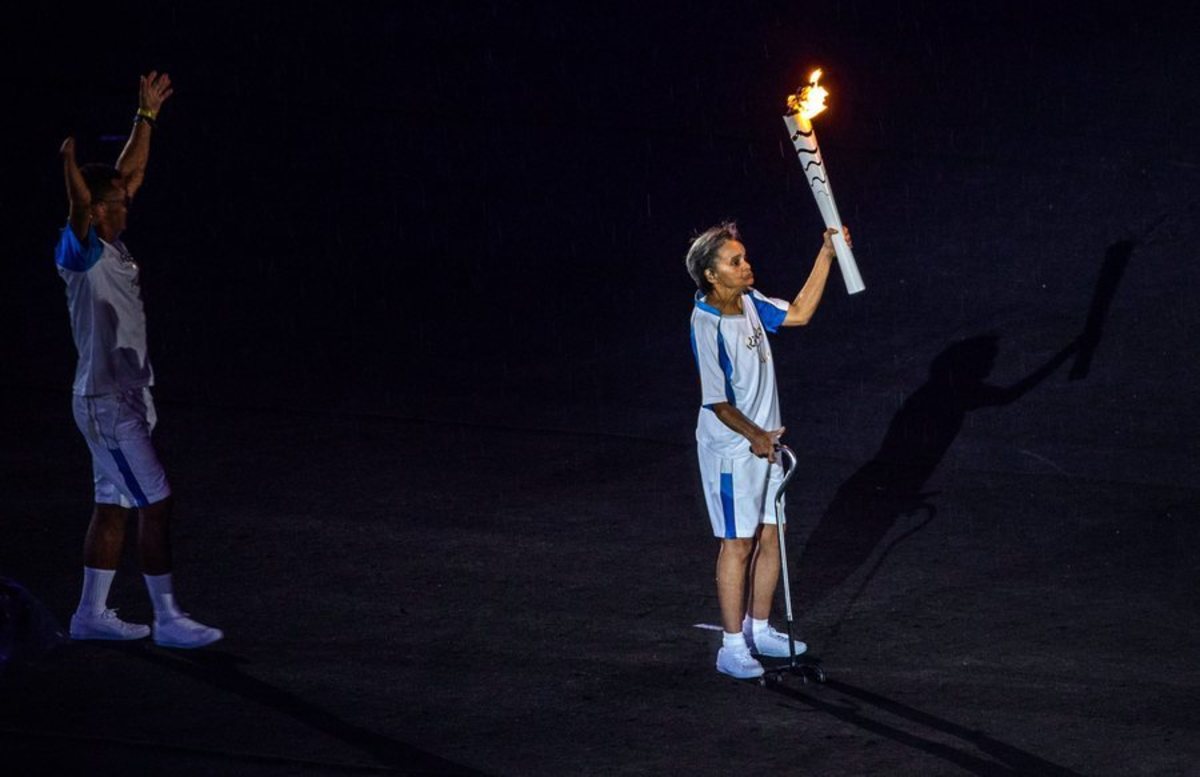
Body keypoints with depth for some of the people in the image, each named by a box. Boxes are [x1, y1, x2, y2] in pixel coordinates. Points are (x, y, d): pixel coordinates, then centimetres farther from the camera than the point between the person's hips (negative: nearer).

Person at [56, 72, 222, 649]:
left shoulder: (112, 247, 9)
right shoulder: (83, 252, -15)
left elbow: (129, 175, 20)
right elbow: (80, 209, -36)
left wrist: (147, 116, 20)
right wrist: (70, 167, -54)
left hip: (125, 400, 10)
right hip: (106, 402, -10)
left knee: (115, 506, 13)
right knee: (157, 504, -8)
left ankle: (91, 614, 19)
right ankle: (167, 620, -5)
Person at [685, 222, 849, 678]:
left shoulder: (750, 303, 0)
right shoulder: (706, 325, -24)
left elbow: (799, 313, 14)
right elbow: (717, 401, -22)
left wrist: (826, 255, 8)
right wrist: (755, 435, -16)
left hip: (764, 444, 8)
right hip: (730, 451, -8)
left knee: (771, 537, 13)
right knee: (738, 544, -2)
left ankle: (759, 629, 28)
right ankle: (733, 647, 6)